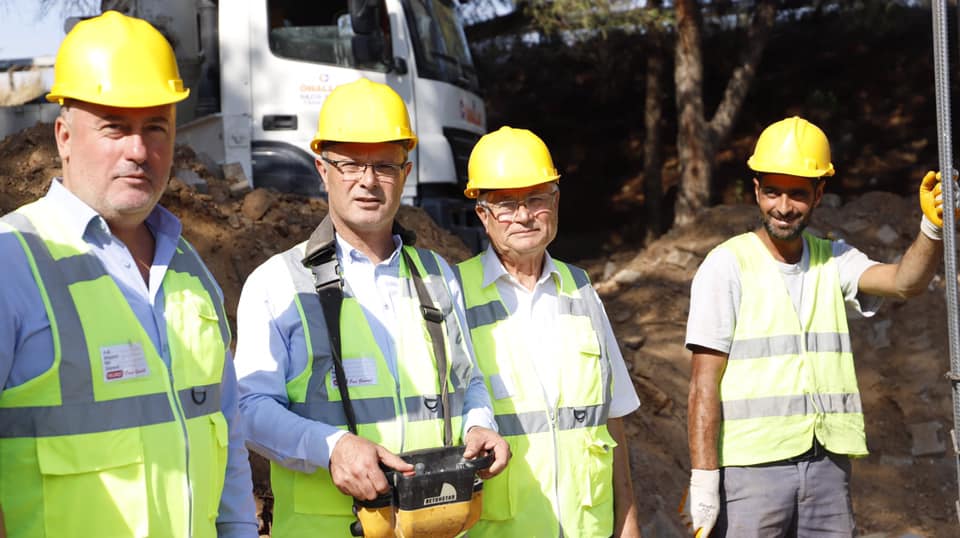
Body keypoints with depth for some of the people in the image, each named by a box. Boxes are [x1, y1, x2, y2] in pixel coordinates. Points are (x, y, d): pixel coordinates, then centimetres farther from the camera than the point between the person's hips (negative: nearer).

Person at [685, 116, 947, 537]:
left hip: (828, 465, 5)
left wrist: (932, 226, -27)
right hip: (751, 464, -5)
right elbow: (704, 384, -7)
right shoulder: (727, 265, -4)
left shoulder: (833, 260, 11)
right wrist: (703, 481, -13)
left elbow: (905, 281, -8)